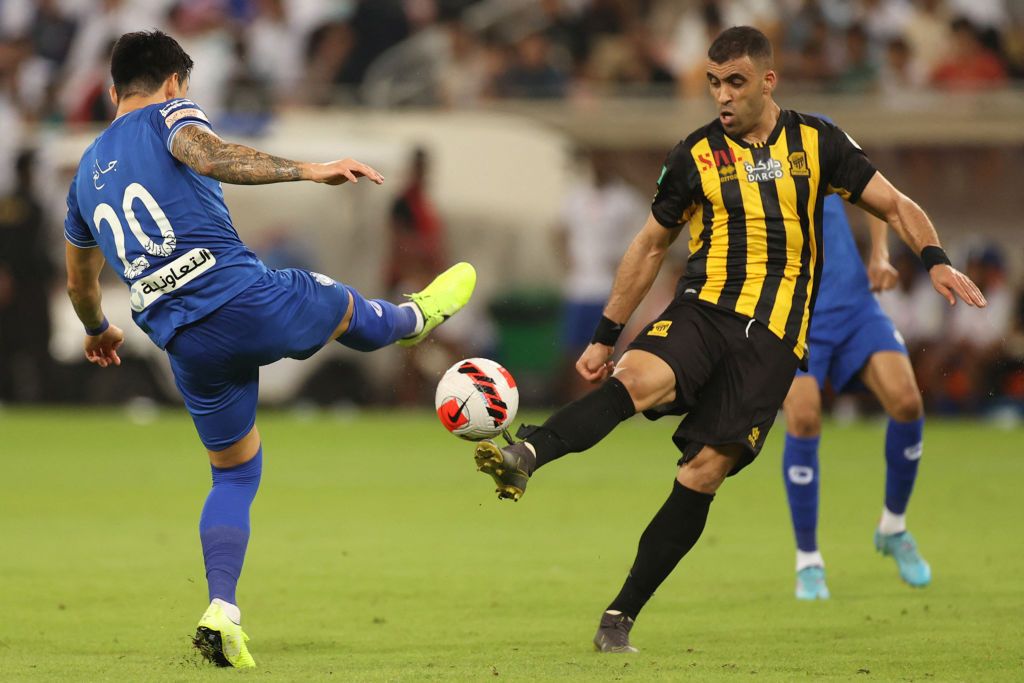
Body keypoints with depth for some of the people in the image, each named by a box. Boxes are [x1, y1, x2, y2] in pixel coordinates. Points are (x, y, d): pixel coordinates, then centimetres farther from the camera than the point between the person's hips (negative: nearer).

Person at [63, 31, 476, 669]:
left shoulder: (87, 173, 23)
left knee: (235, 474, 17)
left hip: (186, 344, 5)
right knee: (345, 307, 26)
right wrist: (306, 169, -26)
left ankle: (222, 611, 0)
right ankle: (415, 317, 59)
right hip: (245, 298, -5)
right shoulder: (170, 114, 4)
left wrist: (99, 331, 57)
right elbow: (207, 156, -21)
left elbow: (80, 285, 36)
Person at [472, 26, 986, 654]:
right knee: (639, 378, -33)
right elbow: (651, 245, 17)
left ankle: (622, 616, -5)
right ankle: (526, 457, -54)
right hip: (704, 309, 0)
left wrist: (935, 259, -8)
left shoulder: (816, 142, 8)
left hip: (774, 335, 0)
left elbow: (896, 206, 12)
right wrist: (606, 337, 16)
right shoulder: (697, 154, 9)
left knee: (706, 469, -11)